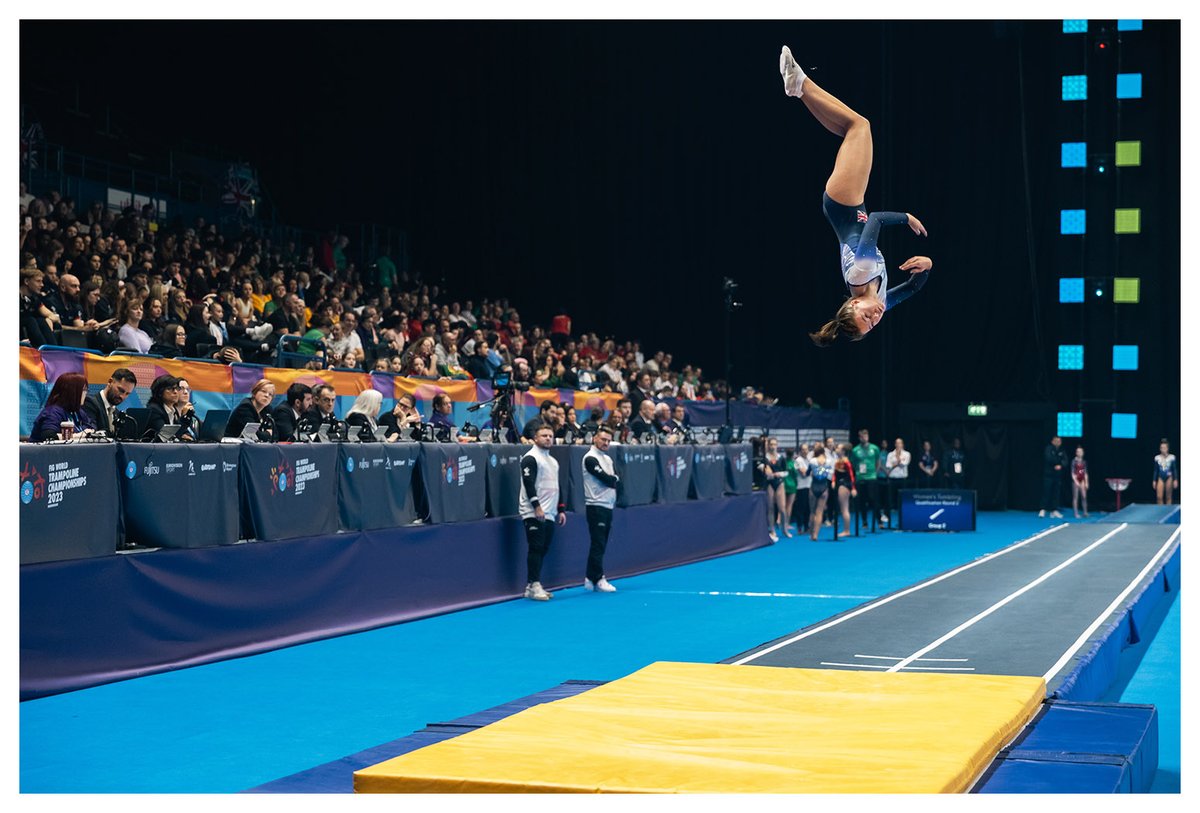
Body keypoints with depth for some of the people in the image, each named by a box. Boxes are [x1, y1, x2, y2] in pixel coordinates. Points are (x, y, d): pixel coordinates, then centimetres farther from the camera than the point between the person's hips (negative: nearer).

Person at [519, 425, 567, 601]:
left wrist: (561, 509, 20)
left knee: (543, 549, 6)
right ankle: (532, 586, -10)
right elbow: (528, 483, -15)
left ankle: (534, 585, 10)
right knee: (536, 548, -11)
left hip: (548, 514, 8)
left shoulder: (553, 461, 22)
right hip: (533, 513, -8)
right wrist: (536, 506, -21)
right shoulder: (530, 458, -6)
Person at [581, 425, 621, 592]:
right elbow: (605, 478, -17)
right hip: (596, 506, -9)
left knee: (601, 545, 9)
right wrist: (614, 479, 1)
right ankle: (598, 580, -6)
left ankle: (590, 579, 14)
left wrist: (613, 480, -6)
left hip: (608, 506, 9)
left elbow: (615, 481, 13)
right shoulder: (591, 458, -10)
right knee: (598, 545, -8)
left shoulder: (608, 459, 18)